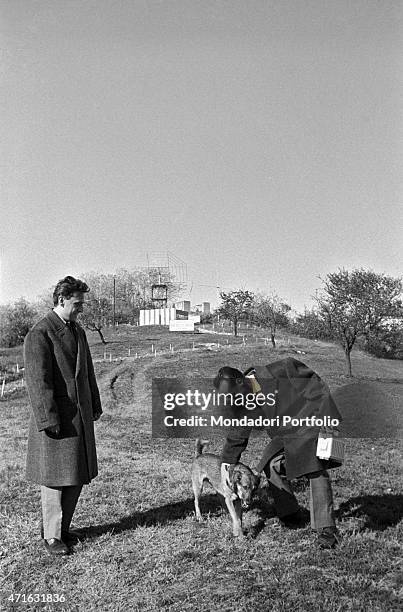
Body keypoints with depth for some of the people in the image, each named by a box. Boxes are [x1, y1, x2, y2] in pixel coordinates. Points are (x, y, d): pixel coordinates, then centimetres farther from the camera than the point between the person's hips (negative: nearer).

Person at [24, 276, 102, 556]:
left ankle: (63, 526, 29)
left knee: (77, 476, 14)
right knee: (55, 478, 3)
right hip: (56, 417, -8)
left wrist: (95, 406, 16)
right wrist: (48, 419, -20)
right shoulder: (40, 334, -13)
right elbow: (38, 380, -17)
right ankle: (52, 535, 18)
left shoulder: (78, 330, 13)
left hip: (81, 415, 8)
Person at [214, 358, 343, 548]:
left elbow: (317, 389, -20)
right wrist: (226, 464, 4)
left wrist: (327, 417, -21)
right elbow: (237, 435, 6)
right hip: (285, 435, 7)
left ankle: (326, 529, -6)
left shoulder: (279, 371, -26)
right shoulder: (245, 400, -5)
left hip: (312, 424, -7)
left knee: (317, 472, -14)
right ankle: (292, 518, 18)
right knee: (272, 466, 3)